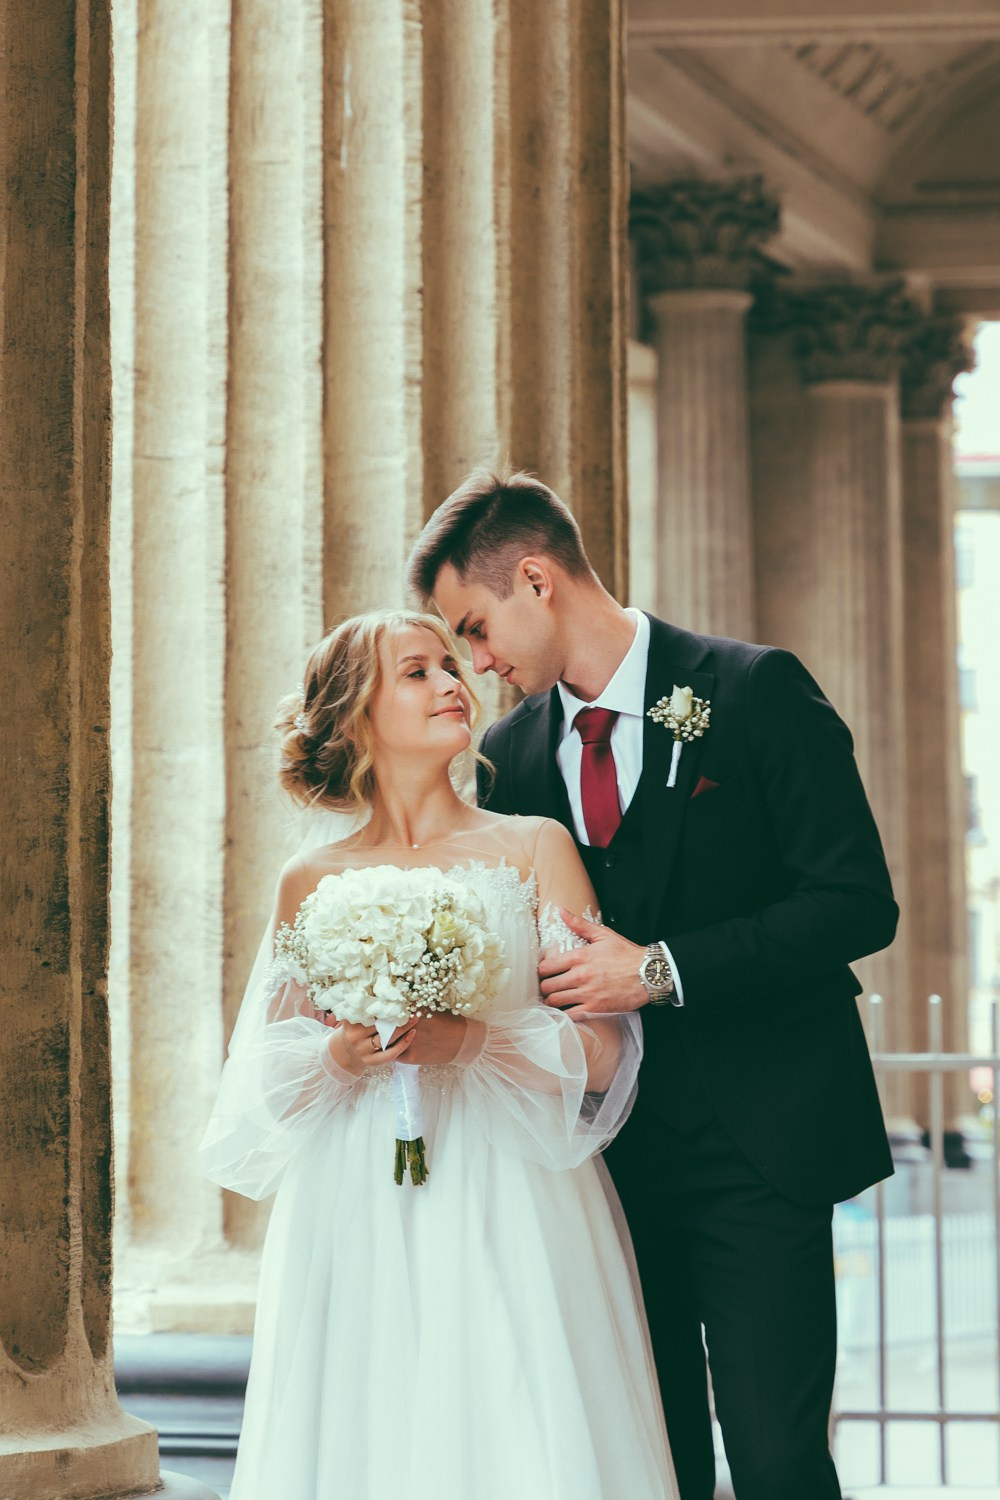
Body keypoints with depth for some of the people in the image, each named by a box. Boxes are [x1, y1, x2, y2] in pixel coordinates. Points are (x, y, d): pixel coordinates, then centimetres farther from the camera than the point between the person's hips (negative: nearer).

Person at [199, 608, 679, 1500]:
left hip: (509, 1216, -1)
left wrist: (472, 1041, -16)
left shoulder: (534, 849, 5)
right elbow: (269, 1076, 11)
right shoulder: (312, 882, 9)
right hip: (358, 1219, 1)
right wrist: (341, 1058, -10)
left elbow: (603, 1044, -1)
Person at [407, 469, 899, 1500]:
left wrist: (661, 970, -16)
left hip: (755, 1146, -5)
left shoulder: (755, 692, -5)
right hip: (606, 1160, 5)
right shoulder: (511, 755, 11)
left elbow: (856, 902, -11)